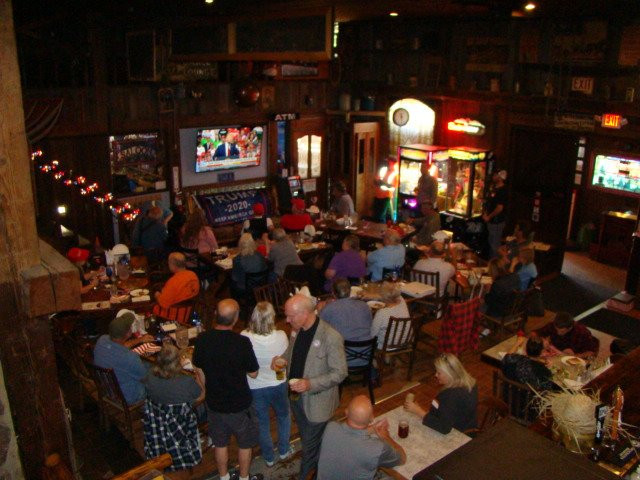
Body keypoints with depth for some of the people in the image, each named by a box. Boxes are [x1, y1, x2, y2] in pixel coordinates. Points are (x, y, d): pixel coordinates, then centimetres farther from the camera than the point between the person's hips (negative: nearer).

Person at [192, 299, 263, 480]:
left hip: (214, 402, 3)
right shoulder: (242, 342, -27)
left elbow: (198, 366, 2)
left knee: (220, 443, 24)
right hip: (239, 404, -3)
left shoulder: (202, 340, -16)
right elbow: (253, 374, -14)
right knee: (245, 444, 21)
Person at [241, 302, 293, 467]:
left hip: (255, 387, 0)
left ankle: (269, 457, 39)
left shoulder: (244, 337, -26)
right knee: (284, 416, 28)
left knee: (262, 423, 22)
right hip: (278, 384, 0)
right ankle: (284, 450, 43)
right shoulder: (281, 336, -25)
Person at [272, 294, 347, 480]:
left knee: (311, 445, 12)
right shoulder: (296, 329, -7)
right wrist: (283, 359, -10)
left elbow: (340, 373, -22)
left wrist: (310, 384, -32)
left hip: (316, 401, -7)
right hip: (296, 395, 7)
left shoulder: (331, 337, -29)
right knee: (306, 438, 27)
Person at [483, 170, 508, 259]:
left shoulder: (502, 191, -20)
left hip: (497, 222, -10)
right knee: (491, 242, 20)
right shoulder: (494, 188, 9)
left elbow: (500, 208, -22)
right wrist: (485, 213, 7)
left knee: (495, 244, -1)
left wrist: (489, 217, -13)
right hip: (491, 221, 10)